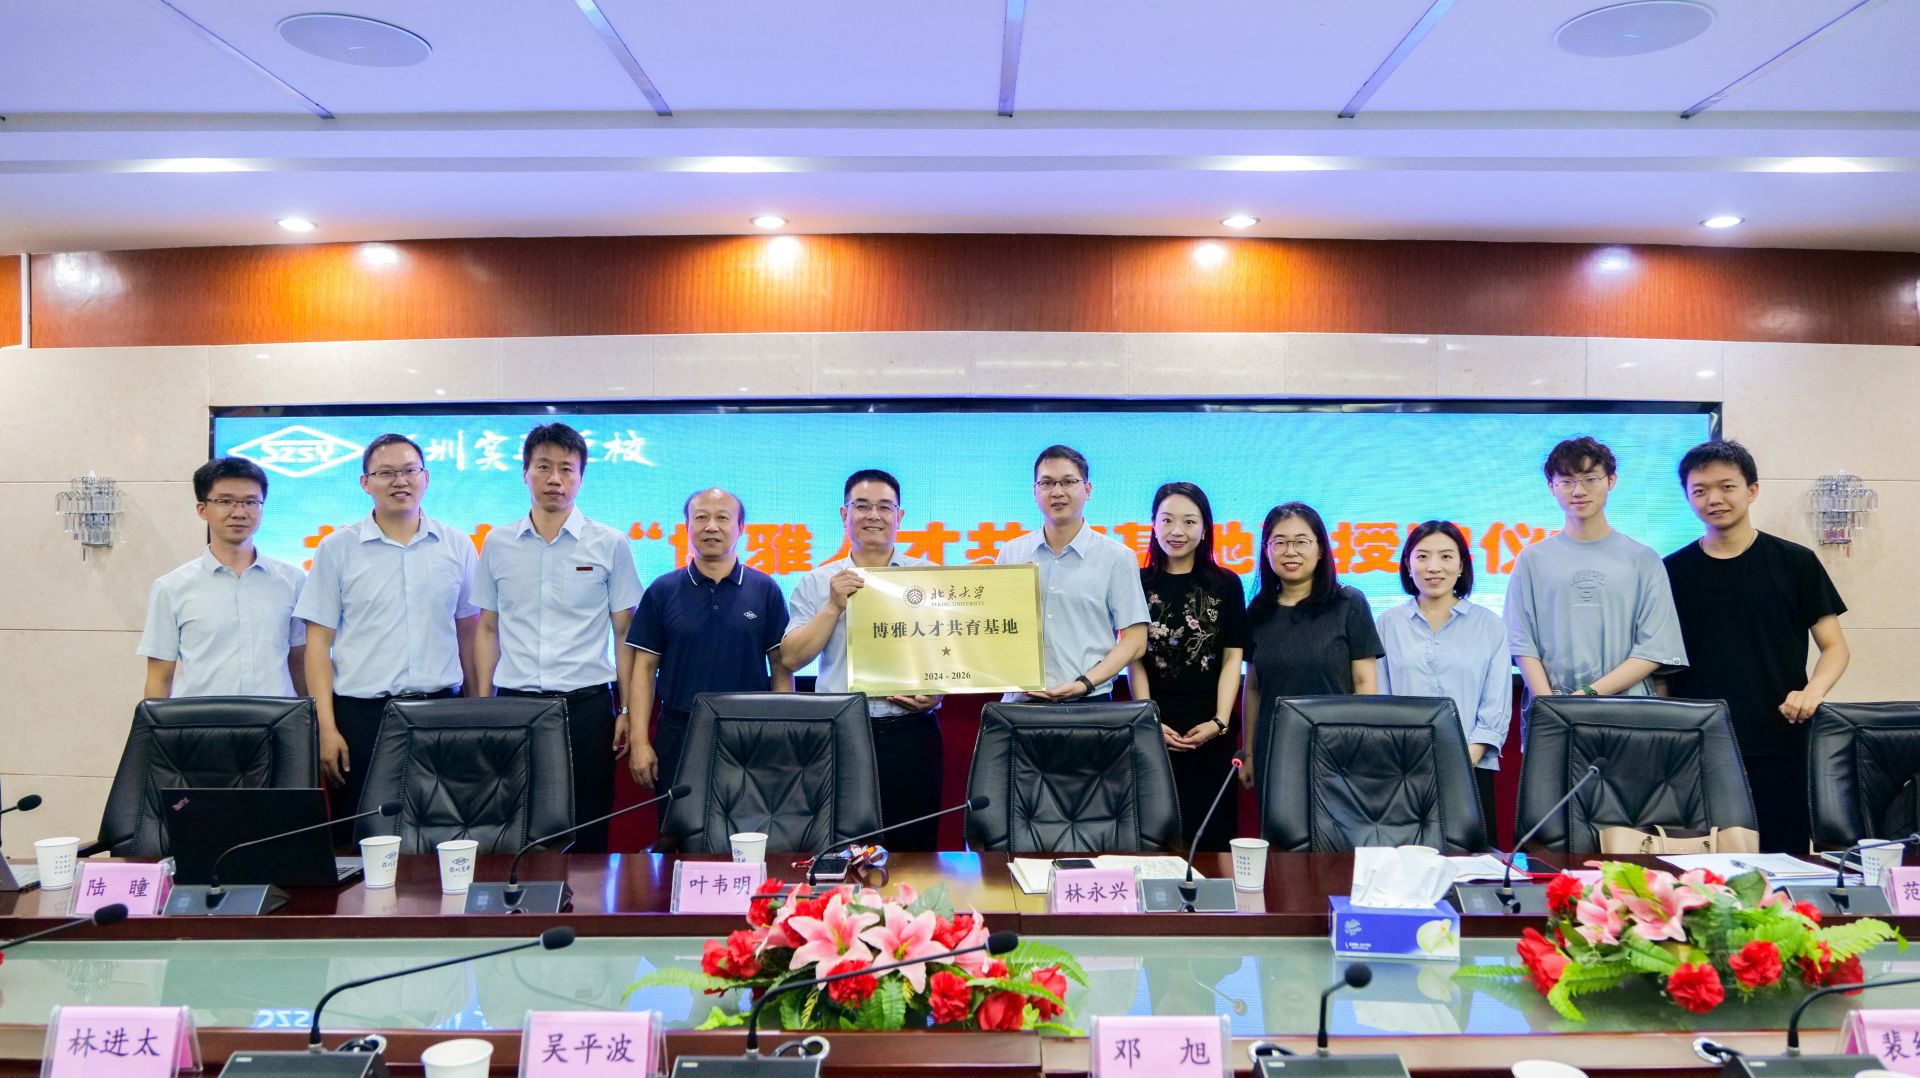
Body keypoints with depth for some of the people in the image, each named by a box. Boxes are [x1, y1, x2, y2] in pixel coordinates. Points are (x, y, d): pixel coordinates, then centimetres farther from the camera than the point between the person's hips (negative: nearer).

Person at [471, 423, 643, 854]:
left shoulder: (610, 545, 2)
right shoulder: (498, 543, 8)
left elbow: (625, 632, 4)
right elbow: (487, 628, 13)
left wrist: (627, 709, -2)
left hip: (586, 705, -1)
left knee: (587, 834, 3)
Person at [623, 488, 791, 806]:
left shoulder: (765, 590, 3)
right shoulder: (662, 590, 4)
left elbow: (781, 668, 4)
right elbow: (644, 668, 4)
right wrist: (639, 741, -2)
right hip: (678, 734, 1)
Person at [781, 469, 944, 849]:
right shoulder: (817, 582, 8)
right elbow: (791, 657, 1)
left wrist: (938, 691, -13)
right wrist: (834, 606, -8)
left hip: (910, 732, 0)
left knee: (912, 850, 5)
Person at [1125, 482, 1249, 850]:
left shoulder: (1226, 585, 5)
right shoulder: (1138, 584, 5)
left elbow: (1232, 657, 3)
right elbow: (1135, 659, 3)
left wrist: (1220, 721, -9)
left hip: (1209, 730, 0)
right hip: (1153, 729, 0)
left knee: (1210, 833, 4)